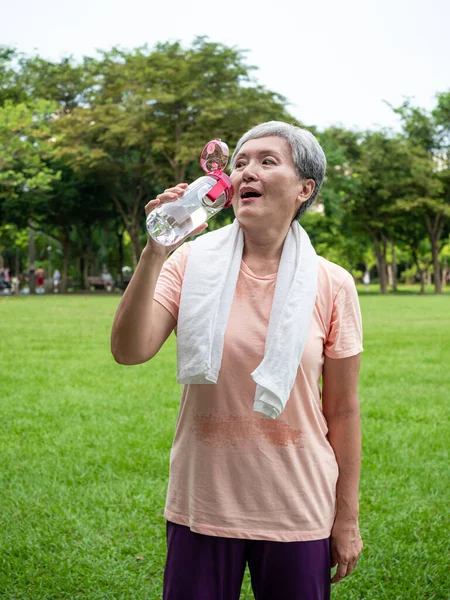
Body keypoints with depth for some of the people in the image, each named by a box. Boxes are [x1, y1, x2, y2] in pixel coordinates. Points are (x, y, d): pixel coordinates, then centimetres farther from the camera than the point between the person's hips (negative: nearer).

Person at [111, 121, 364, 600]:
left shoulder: (330, 285, -6)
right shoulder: (191, 264, -4)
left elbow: (342, 410, -1)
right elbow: (129, 351, -15)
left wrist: (347, 517, 2)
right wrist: (154, 254, -24)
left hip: (297, 513, 0)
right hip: (201, 505, 1)